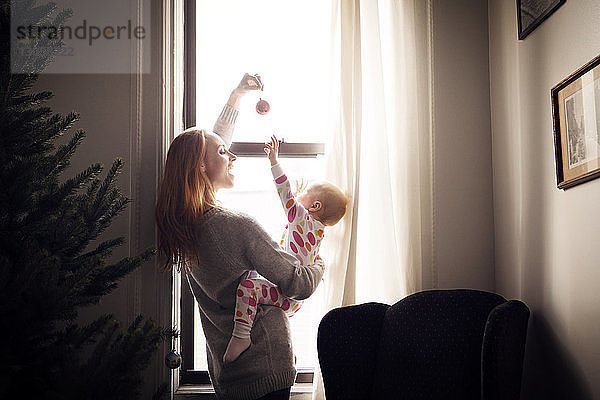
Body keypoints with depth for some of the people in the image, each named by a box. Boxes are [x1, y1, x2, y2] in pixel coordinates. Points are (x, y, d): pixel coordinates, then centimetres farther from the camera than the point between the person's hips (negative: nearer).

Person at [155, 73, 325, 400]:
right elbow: (299, 284, -18)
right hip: (266, 371, -8)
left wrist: (237, 96, 19)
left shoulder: (182, 223, -1)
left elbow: (212, 142, 13)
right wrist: (318, 265, 4)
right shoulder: (238, 226, -25)